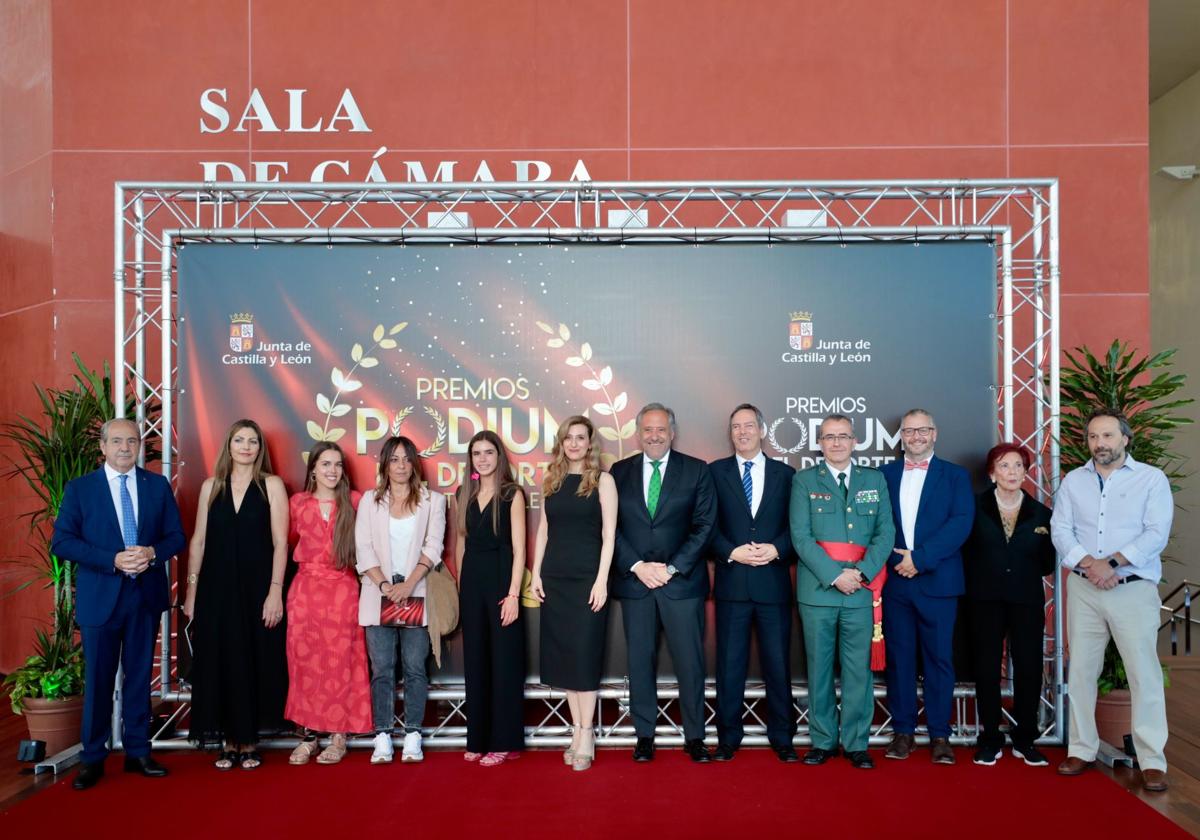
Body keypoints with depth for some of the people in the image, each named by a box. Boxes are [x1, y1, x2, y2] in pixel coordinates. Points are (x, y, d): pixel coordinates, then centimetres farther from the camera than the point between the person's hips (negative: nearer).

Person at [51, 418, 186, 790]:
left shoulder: (158, 485, 5)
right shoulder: (79, 488, -1)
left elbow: (176, 536, 5)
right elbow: (61, 542, -7)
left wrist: (152, 553, -16)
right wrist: (113, 560, -19)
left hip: (146, 594, 2)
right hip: (100, 596, -2)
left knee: (139, 676, 11)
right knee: (98, 679, 5)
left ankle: (137, 752, 22)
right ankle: (93, 758, 19)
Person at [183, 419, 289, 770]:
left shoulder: (272, 485, 0)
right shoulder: (211, 486, 7)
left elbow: (280, 543, -5)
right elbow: (199, 540, 8)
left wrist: (275, 591, -11)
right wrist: (191, 590, 4)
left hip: (257, 587, -2)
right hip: (217, 587, 2)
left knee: (254, 662, 5)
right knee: (220, 662, 6)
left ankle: (249, 742, 18)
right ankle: (228, 742, 19)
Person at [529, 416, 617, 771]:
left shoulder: (602, 480, -2)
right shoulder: (551, 481, 10)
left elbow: (608, 534, -7)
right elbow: (543, 531, 12)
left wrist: (601, 580, -13)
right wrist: (536, 574, 4)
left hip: (587, 578, -4)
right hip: (554, 579, 4)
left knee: (584, 655, -1)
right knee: (561, 655, 7)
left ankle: (585, 735, 8)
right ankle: (577, 730, 17)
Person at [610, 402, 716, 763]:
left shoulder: (696, 470, 2)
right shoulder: (620, 472, 6)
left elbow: (704, 525, -3)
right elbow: (612, 527, 3)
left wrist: (673, 568, -10)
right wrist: (637, 566, -9)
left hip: (682, 582, -1)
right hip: (634, 581, 2)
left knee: (690, 662, 2)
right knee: (640, 662, 8)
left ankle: (694, 737, 17)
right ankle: (644, 735, 20)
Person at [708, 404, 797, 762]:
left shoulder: (785, 474, 8)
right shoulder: (715, 472, 6)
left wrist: (775, 550, -12)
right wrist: (733, 552, -13)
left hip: (774, 582, 1)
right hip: (731, 582, 0)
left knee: (778, 663, 7)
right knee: (730, 663, 6)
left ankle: (782, 738, 20)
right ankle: (728, 737, 17)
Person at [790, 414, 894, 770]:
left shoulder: (875, 481, 11)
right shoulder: (804, 481, 4)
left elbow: (885, 531, 4)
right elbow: (800, 536, -4)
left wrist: (861, 572, -11)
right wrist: (835, 576, -13)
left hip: (861, 591, 1)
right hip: (817, 590, -1)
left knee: (859, 668, 4)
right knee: (819, 667, 6)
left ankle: (856, 743, 16)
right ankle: (823, 741, 18)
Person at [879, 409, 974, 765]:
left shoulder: (955, 475, 6)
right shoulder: (884, 474, 11)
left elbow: (961, 524, -7)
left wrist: (920, 558, -15)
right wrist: (896, 561, -12)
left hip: (938, 582, -1)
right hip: (895, 580, 2)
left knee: (939, 658, 3)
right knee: (899, 657, 6)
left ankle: (940, 735, 13)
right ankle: (902, 731, 15)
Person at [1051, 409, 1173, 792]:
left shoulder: (1152, 479, 1)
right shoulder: (1073, 481, 10)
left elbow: (1156, 533, -9)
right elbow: (1060, 530, 1)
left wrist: (1112, 562, -17)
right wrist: (1088, 565, -15)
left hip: (1134, 589, -3)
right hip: (1083, 589, 3)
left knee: (1144, 673, -3)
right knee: (1080, 670, 7)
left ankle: (1152, 761, 6)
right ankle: (1082, 750, 17)